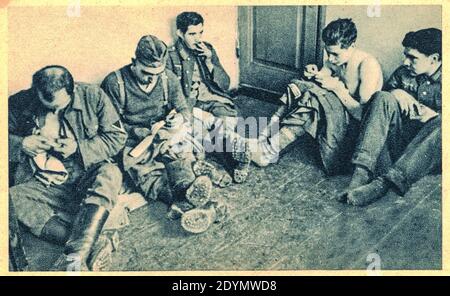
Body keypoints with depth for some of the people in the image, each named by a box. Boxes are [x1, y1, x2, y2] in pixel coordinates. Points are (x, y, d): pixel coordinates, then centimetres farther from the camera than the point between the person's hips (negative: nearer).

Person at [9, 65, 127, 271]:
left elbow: (117, 137, 0)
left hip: (86, 180, -1)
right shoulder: (19, 103, 2)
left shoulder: (93, 96, -1)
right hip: (42, 184, 2)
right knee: (12, 199, -30)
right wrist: (22, 144, -9)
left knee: (109, 173, -35)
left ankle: (74, 259, -44)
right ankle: (92, 244, -37)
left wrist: (79, 147, -11)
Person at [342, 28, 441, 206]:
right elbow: (381, 98, 15)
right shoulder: (404, 73, 14)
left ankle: (384, 183, -47)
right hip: (401, 145, 3)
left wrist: (435, 115, -20)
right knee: (383, 98, -18)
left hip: (432, 155, -3)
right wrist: (395, 93, -5)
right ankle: (362, 170, -36)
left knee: (441, 123, -35)